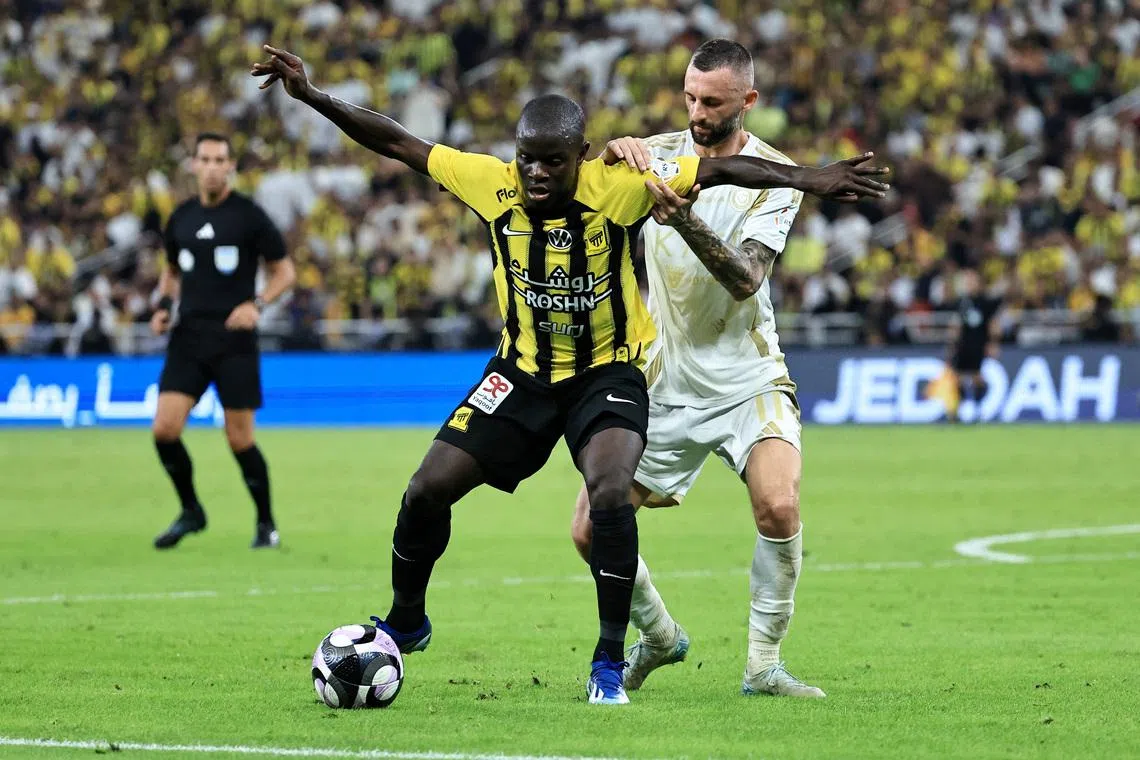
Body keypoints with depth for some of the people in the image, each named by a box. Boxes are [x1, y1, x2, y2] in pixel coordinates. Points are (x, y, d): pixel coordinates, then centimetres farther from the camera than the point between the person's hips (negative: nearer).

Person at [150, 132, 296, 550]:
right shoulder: (181, 218, 9)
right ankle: (190, 511, 13)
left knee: (240, 438, -3)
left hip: (234, 339, -4)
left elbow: (284, 271, 0)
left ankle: (266, 524, 15)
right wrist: (163, 305, 6)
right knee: (164, 428, -8)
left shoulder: (249, 215, -4)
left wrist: (256, 304, -16)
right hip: (189, 336, 4)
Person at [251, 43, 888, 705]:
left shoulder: (620, 188, -22)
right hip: (523, 371, 4)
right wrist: (311, 96, -12)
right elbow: (397, 143, -8)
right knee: (429, 489, 0)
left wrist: (810, 178, -30)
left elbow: (718, 170, -22)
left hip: (609, 372, -3)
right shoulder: (493, 183, -14)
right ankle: (405, 624, 28)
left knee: (611, 493, -29)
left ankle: (610, 661, -14)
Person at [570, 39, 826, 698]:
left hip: (746, 378, -3)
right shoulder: (660, 155, 1)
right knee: (591, 531, -2)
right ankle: (659, 637, 25)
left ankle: (764, 665, -9)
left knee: (779, 507, -26)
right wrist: (616, 150, -33)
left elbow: (745, 280, -19)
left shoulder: (775, 176, -7)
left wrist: (688, 222, -36)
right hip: (665, 380, 3)